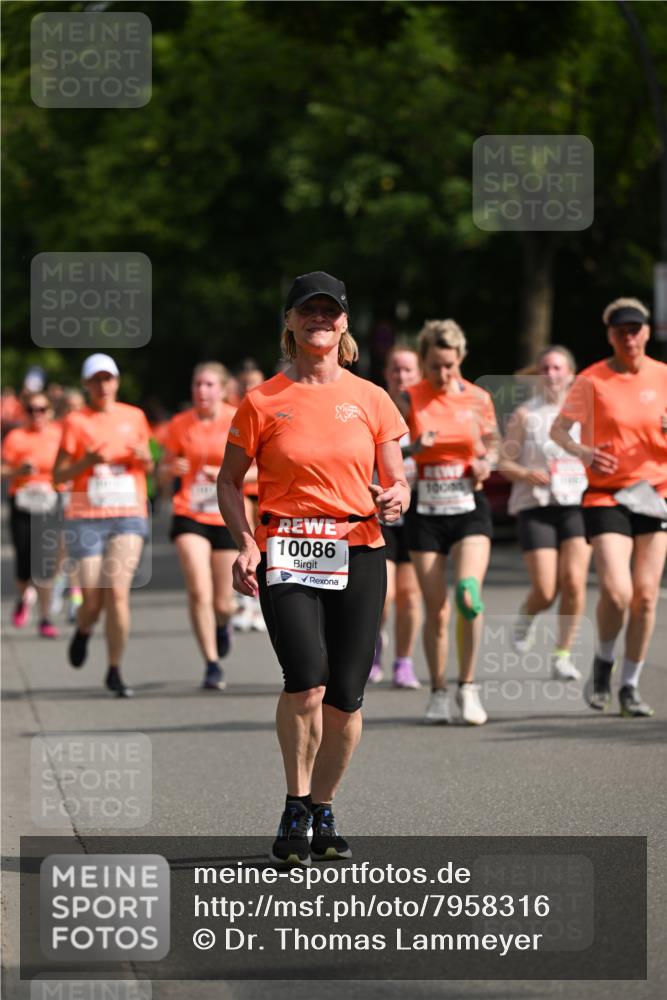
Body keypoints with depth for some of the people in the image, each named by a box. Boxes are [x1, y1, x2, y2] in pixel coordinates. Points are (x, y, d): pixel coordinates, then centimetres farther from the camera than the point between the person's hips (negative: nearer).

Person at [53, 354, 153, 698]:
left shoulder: (134, 417, 9)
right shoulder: (76, 422, 2)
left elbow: (147, 467, 20)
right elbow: (58, 475, 0)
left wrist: (144, 458, -4)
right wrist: (88, 460, -17)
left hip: (128, 517, 1)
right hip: (86, 518, -1)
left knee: (118, 592, -14)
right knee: (93, 599, -2)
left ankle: (115, 671, -5)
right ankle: (83, 631, 36)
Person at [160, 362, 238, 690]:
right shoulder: (179, 425, 1)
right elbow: (165, 466, 11)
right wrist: (173, 469, -13)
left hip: (228, 519, 0)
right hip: (189, 517, 0)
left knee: (222, 603, 7)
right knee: (199, 591, -17)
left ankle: (222, 625, 45)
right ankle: (212, 666, -8)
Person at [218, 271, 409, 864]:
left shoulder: (370, 399, 8)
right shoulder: (263, 402, 3)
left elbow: (397, 481, 13)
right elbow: (230, 481, 10)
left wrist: (395, 500, -11)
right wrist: (246, 542, -6)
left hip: (358, 553, 2)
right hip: (285, 552, -2)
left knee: (346, 695, 0)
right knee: (307, 680, -20)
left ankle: (323, 811, 20)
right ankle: (295, 809, -3)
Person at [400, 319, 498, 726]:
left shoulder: (478, 398, 2)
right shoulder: (409, 400, -1)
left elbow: (492, 446, 14)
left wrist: (485, 464, -7)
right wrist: (415, 448, -18)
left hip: (469, 506, 0)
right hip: (425, 510, 0)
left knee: (469, 595, -20)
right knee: (436, 610, 1)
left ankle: (468, 686, -4)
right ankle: (439, 692, 18)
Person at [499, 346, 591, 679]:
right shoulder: (525, 414, 5)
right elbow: (504, 463, 4)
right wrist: (528, 474, -15)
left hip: (577, 505, 2)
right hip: (536, 506, -1)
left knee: (574, 581, -15)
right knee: (545, 591, -10)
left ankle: (563, 655, 0)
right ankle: (527, 616, 27)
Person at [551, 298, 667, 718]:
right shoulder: (592, 380, -4)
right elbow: (558, 429, -1)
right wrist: (583, 451, -20)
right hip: (606, 495, -3)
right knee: (616, 592, -17)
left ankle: (631, 685, 16)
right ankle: (604, 663, 12)